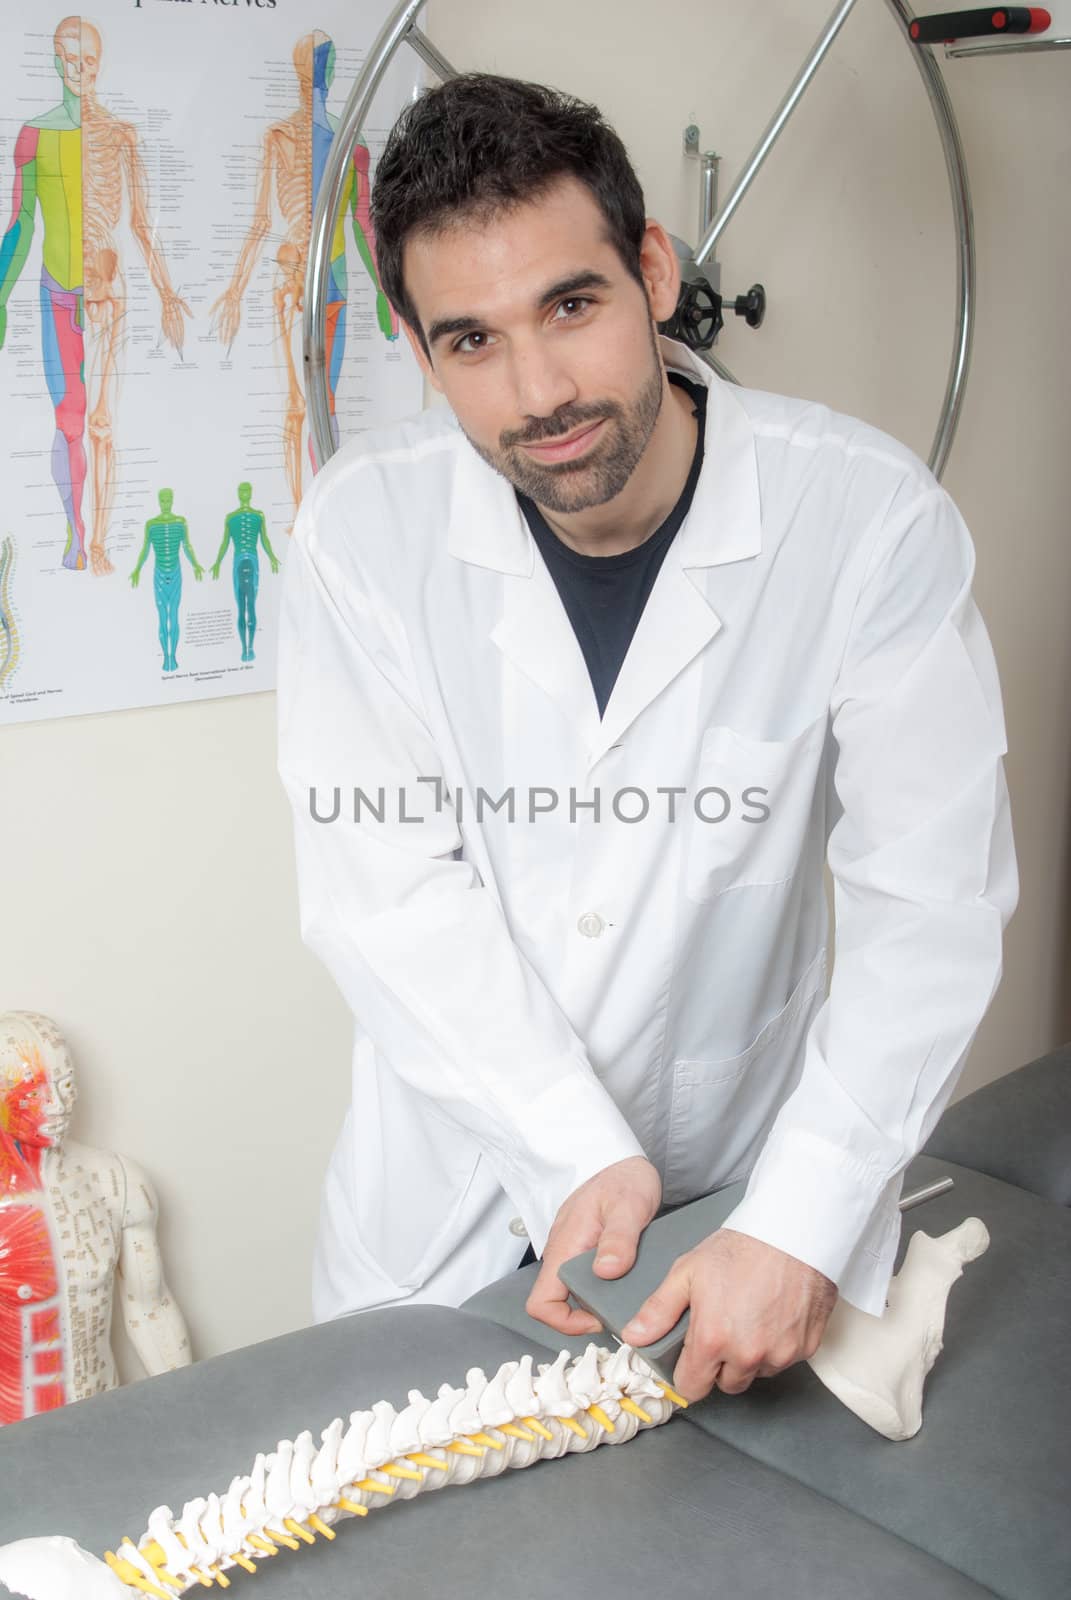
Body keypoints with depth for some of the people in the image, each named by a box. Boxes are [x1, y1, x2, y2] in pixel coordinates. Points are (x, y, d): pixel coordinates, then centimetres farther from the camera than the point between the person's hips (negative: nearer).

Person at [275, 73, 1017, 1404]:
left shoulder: (868, 517, -19)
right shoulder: (365, 527, -15)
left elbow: (931, 900, -19)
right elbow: (383, 883, -15)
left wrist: (801, 1225, -26)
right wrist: (579, 1152, -22)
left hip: (747, 1189, -1)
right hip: (452, 1207, 1)